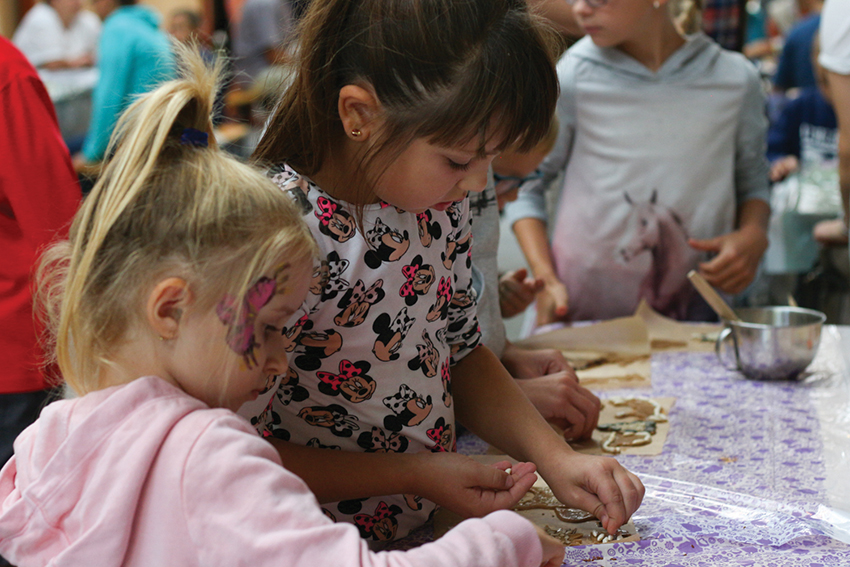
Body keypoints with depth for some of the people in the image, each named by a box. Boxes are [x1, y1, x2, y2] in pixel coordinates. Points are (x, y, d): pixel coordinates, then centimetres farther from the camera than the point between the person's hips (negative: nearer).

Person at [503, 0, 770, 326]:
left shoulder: (735, 80, 2)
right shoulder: (573, 79, -4)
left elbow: (752, 184, 16)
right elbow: (523, 187, 4)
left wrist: (753, 235, -5)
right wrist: (545, 279, -8)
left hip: (690, 314, 2)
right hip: (580, 315, -2)